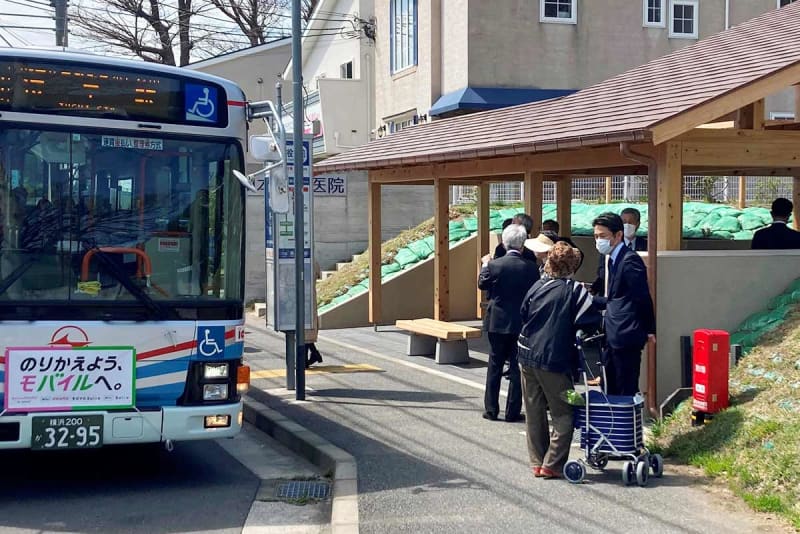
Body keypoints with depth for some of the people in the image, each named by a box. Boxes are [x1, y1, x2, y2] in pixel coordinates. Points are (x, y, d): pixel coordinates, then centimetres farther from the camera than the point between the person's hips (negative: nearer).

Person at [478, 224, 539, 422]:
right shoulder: (531, 267, -10)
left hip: (497, 323, 0)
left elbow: (482, 284, 5)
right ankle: (513, 411, 9)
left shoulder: (494, 265, -11)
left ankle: (491, 409, 14)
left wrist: (485, 264, 19)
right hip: (521, 324, 0)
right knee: (517, 368, 7)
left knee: (494, 367, 11)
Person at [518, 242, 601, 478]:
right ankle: (552, 465, -1)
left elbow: (523, 314, 13)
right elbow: (591, 319, -19)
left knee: (534, 413, 14)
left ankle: (537, 463, 19)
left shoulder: (538, 286, 5)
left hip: (528, 356, 5)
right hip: (555, 360, -5)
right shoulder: (574, 290, -10)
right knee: (563, 415, 4)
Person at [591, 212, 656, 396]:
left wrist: (648, 330, -8)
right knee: (612, 392, 14)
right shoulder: (610, 259, 14)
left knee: (626, 392, -4)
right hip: (613, 338, 10)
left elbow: (643, 298, -14)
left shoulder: (630, 260, -15)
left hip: (626, 338, -9)